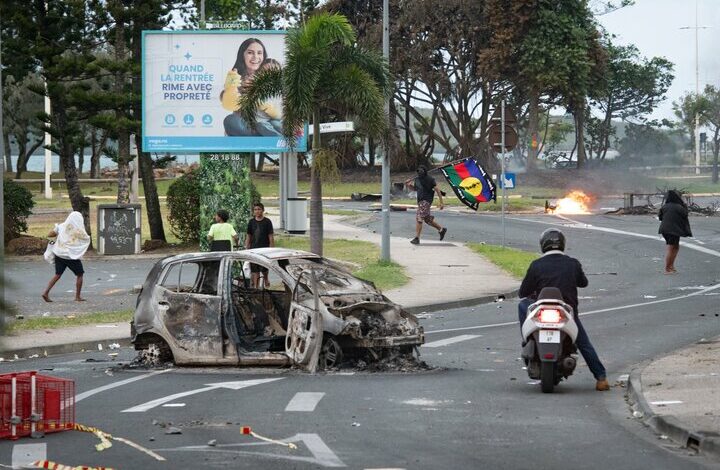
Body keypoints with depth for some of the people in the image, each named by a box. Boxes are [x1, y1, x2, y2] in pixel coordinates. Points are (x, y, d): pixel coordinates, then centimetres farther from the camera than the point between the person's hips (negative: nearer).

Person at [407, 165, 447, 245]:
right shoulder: (417, 179, 11)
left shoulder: (430, 179, -10)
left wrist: (441, 202, -12)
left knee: (419, 219, -16)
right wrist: (411, 185, 4)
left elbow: (437, 190, -9)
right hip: (420, 201, 8)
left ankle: (417, 238, -15)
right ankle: (442, 229, 34)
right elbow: (415, 188, 27)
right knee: (428, 219, 16)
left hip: (426, 201, -8)